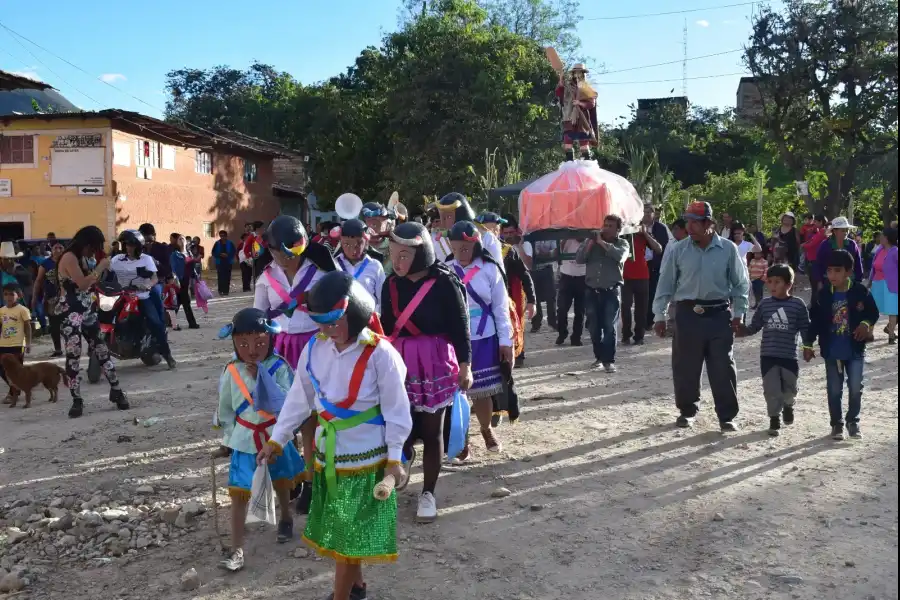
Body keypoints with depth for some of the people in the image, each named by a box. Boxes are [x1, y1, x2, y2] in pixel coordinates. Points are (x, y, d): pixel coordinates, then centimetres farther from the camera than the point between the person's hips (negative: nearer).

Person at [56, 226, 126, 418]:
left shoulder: (84, 258, 13)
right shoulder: (69, 257, -13)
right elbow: (82, 283, -23)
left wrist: (101, 269, 0)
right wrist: (100, 267, -16)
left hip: (88, 312, 8)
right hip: (71, 314, -8)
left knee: (102, 351, 9)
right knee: (73, 356, -5)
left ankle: (116, 391, 16)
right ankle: (77, 400, 0)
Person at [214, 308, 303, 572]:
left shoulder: (279, 367, -16)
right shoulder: (232, 371, -10)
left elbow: (283, 403, -27)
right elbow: (225, 407, 3)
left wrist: (260, 376, -31)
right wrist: (230, 435, 3)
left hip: (275, 435, 0)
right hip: (245, 440, 0)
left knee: (282, 482, 23)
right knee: (239, 492, -7)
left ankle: (285, 517, 51)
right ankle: (237, 549, -2)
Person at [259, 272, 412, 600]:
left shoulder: (380, 353, -20)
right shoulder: (314, 348, -5)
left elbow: (396, 410, -13)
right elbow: (298, 399, 5)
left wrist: (394, 458, -12)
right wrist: (277, 440, 7)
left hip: (365, 457, -5)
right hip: (327, 455, 6)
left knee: (351, 534, 4)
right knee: (339, 531, 18)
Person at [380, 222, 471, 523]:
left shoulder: (444, 281, -11)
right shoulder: (392, 283, 3)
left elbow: (460, 325, -8)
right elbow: (387, 325, 10)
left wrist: (465, 365, -9)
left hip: (435, 363, -3)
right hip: (399, 362, 3)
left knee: (432, 430, 5)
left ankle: (428, 493, 19)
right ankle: (404, 459, 36)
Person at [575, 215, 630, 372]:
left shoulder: (622, 243, 4)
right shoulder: (591, 241, 9)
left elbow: (620, 256, -18)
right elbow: (579, 259, -2)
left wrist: (603, 243, -13)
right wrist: (590, 242, -10)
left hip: (612, 291, -3)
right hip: (592, 291, 3)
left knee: (609, 327, -7)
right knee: (595, 327, 7)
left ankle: (609, 360, -3)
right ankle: (599, 357, 21)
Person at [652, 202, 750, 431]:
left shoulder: (728, 249, -3)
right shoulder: (679, 250, -1)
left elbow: (741, 283, 5)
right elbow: (666, 283, 3)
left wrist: (738, 313, 1)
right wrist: (660, 315, 1)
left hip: (719, 315, -1)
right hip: (688, 314, 1)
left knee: (723, 368, 2)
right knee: (685, 367, 7)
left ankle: (727, 416, 13)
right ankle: (687, 411, 24)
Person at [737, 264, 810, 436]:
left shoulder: (798, 305, -4)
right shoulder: (764, 305, 2)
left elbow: (805, 329, 2)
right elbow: (754, 327, 7)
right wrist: (742, 330, -9)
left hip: (789, 356, -1)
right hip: (768, 355, 1)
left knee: (789, 388, 12)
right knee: (771, 389, 3)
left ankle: (788, 405, 44)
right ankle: (774, 418, 18)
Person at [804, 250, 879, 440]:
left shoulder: (860, 291, -8)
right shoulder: (824, 294, -4)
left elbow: (873, 312, 3)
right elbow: (815, 320, 1)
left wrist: (866, 324, -18)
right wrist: (808, 344, 1)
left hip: (855, 350, -1)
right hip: (832, 351, 1)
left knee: (856, 388, 3)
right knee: (834, 390, 7)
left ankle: (853, 421, 22)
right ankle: (837, 424, 21)